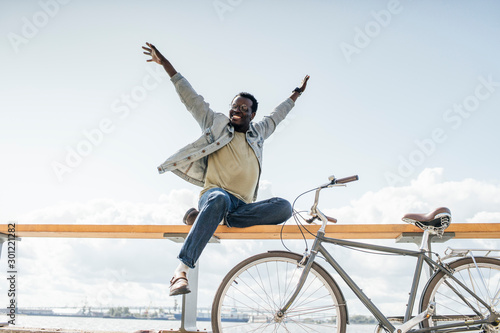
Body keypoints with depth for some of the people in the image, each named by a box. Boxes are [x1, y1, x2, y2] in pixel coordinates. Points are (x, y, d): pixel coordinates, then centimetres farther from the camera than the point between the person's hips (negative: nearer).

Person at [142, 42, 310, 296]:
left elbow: (276, 116, 43)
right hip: (214, 193, -4)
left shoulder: (257, 133, 27)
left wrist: (296, 94, 53)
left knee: (283, 207, -26)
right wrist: (166, 64, 13)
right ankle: (182, 268, -51)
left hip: (243, 206, 4)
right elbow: (191, 98, 15)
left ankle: (204, 216, -25)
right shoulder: (216, 124, 16)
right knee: (220, 199, -43)